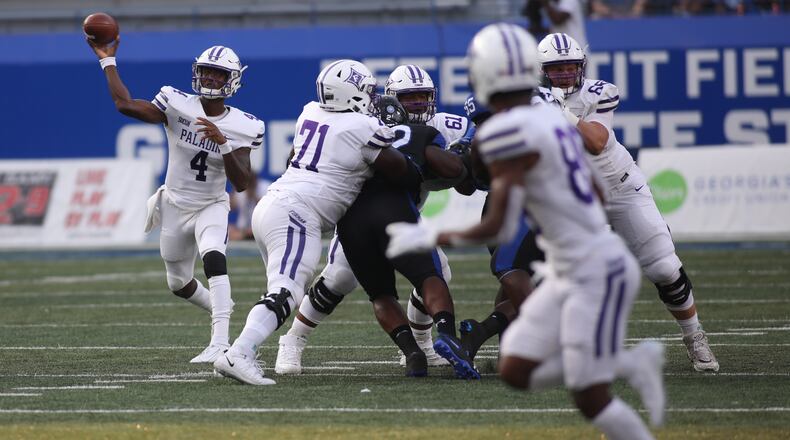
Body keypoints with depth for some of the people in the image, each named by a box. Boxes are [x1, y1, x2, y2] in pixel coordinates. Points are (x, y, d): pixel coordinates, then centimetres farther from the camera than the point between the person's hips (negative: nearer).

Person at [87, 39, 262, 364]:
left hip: (211, 207, -3)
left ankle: (219, 343, -41)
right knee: (179, 285, 16)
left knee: (213, 258, -33)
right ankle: (220, 308, 50)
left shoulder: (241, 127, -13)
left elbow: (241, 184, -18)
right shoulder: (178, 105, -13)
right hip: (175, 206, 3)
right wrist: (107, 61, -14)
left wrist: (223, 143, -31)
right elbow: (125, 105, -18)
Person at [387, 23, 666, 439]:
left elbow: (498, 228, -19)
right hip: (568, 275, 9)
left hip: (595, 274, -9)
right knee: (515, 371, 8)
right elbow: (597, 200, 17)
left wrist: (427, 238, -7)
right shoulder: (551, 119, 9)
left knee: (589, 398, -3)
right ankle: (630, 363, 12)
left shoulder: (506, 132, -18)